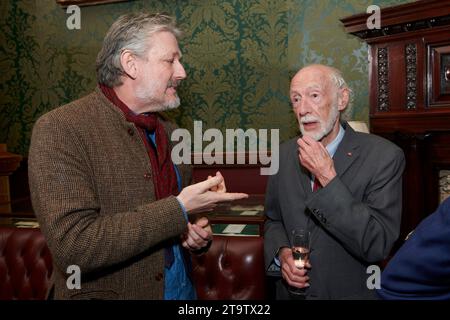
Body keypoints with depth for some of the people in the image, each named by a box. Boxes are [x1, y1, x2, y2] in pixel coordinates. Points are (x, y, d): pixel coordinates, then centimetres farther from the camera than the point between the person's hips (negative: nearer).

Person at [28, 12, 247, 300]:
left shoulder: (170, 132, 3)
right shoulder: (60, 130, -17)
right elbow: (72, 245, -27)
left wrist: (197, 234, -5)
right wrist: (179, 209, -25)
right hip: (107, 292, -6)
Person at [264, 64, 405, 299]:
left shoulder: (384, 156, -17)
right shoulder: (284, 154, -3)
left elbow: (376, 246, -23)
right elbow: (273, 220, 6)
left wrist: (328, 178, -27)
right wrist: (282, 252, -14)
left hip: (350, 292, -3)